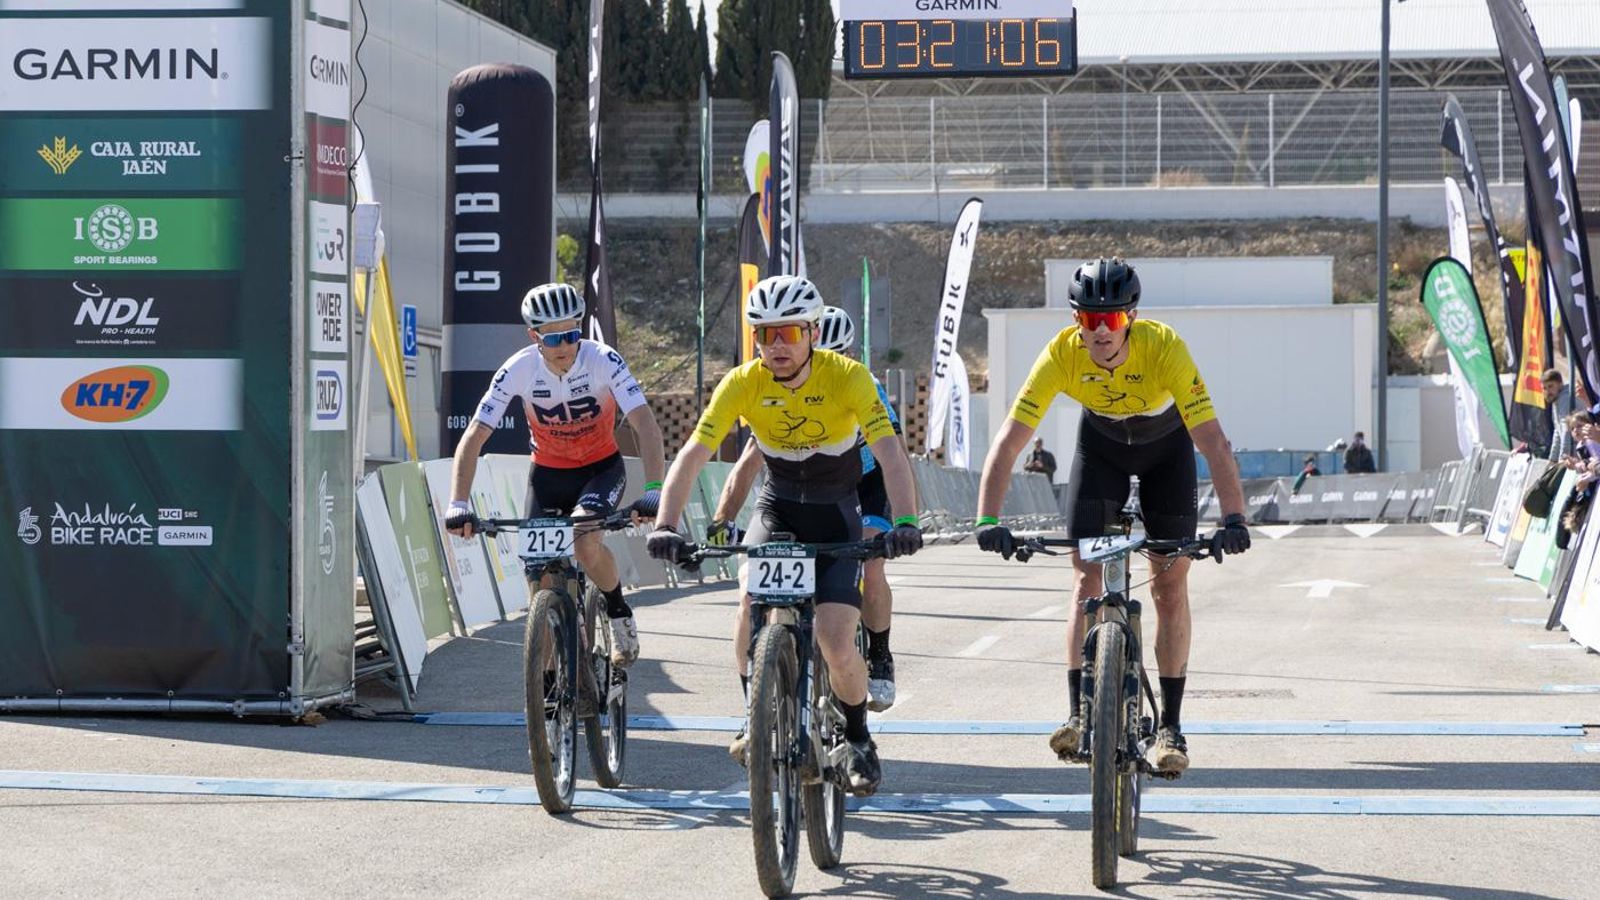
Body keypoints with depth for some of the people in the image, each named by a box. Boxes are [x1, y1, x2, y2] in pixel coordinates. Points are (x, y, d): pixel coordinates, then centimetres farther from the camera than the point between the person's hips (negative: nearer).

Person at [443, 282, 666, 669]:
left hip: (600, 468, -2)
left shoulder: (604, 361, -26)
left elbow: (645, 424, -33)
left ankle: (619, 614, -2)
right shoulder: (518, 370, -22)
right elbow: (473, 437, -22)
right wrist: (458, 506, -33)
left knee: (584, 541, -29)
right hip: (548, 473, 2)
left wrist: (653, 489, -48)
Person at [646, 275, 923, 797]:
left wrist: (905, 523, -49)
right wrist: (665, 526, -38)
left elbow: (889, 452, -33)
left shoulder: (847, 377, -23)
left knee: (836, 645, -14)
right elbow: (692, 455, -22)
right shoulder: (742, 384, -18)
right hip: (778, 506, 2)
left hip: (836, 512, -2)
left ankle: (858, 740, 14)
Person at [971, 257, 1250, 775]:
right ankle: (1079, 714, -13)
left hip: (1166, 446, -1)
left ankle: (1171, 725, 3)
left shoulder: (1164, 349, -37)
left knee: (1170, 585, -4)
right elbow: (1008, 442, -33)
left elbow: (1213, 442, -41)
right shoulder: (1061, 355, -32)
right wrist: (988, 521, -44)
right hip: (1100, 445, 1)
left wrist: (1234, 521, -53)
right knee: (1086, 578, -11)